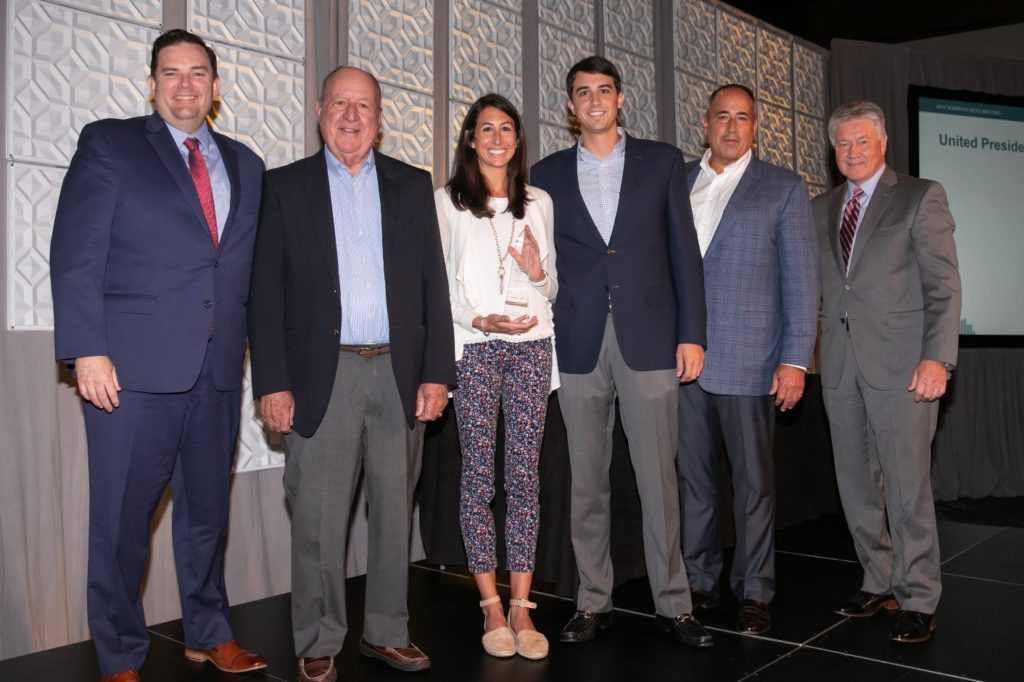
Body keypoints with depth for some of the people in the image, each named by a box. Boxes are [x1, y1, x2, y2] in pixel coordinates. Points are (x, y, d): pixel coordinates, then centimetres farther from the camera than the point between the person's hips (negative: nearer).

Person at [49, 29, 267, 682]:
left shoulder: (245, 164, 15)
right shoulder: (108, 144, 3)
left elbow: (253, 268, 14)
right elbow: (75, 256, -4)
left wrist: (247, 350, 5)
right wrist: (88, 351, -12)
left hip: (218, 370, 4)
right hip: (133, 366, -4)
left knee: (208, 508, 14)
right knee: (123, 516, 4)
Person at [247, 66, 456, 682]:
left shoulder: (413, 186, 12)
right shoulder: (285, 187, 7)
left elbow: (434, 284, 8)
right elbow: (265, 294, 2)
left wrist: (437, 372, 0)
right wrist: (272, 383, -5)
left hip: (400, 374, 2)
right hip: (323, 376, -2)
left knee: (395, 512, 9)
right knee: (319, 520, 1)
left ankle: (387, 632, 23)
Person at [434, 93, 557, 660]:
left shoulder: (539, 202, 15)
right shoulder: (446, 201, 6)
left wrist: (539, 273, -5)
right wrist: (479, 320, -13)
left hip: (530, 346, 3)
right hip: (473, 348, -2)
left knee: (525, 475, 1)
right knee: (478, 475, -1)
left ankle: (521, 606, 8)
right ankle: (491, 607, 9)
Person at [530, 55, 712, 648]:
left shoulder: (662, 161, 8)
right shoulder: (548, 174, 12)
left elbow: (684, 251, 5)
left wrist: (692, 333, -1)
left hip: (649, 340, -1)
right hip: (577, 347, 2)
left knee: (659, 477, 1)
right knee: (587, 481, 7)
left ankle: (673, 603, 14)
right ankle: (594, 601, 18)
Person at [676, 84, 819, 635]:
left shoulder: (783, 188, 4)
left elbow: (801, 278, 0)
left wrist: (795, 359, -8)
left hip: (747, 359, -3)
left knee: (753, 480, 3)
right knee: (692, 476, 10)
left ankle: (754, 593, 16)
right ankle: (698, 582, 23)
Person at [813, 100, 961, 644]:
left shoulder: (921, 197, 2)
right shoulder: (820, 209, 16)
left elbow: (943, 285, -4)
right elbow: (817, 286, 13)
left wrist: (937, 357, -14)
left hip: (901, 365, -5)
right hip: (841, 368, 5)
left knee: (907, 488, -3)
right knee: (856, 486, 10)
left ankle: (917, 601, 10)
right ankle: (879, 583, 24)